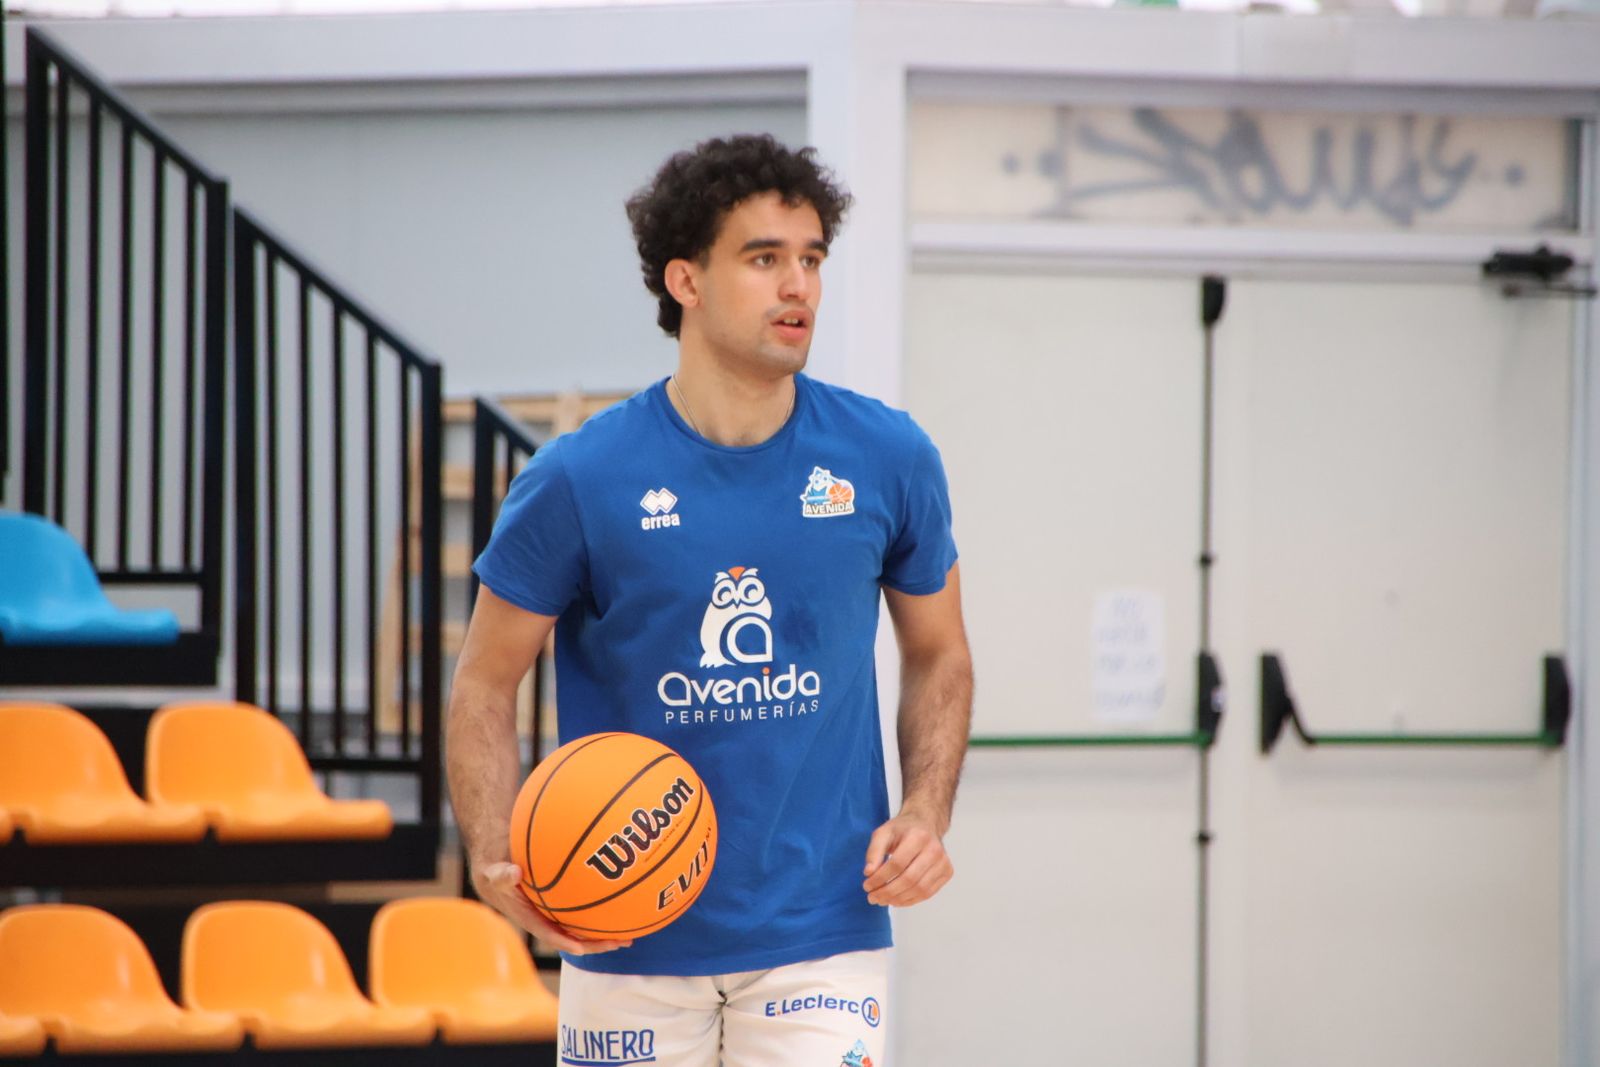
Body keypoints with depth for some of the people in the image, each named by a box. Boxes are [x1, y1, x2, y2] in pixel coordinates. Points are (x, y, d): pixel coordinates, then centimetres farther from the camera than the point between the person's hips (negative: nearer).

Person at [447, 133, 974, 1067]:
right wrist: (498, 860, -16)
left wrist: (925, 815, -4)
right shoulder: (580, 480, -8)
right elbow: (487, 682, 1)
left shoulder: (888, 460, -1)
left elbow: (939, 655, 13)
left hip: (820, 934, 0)